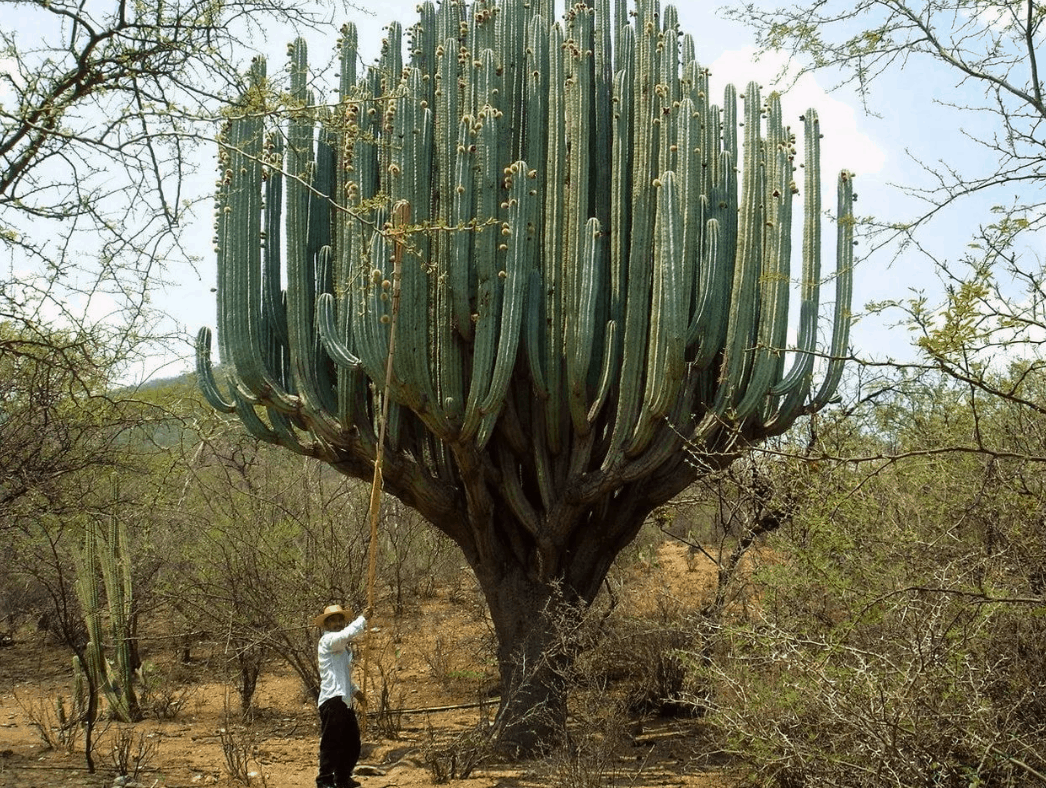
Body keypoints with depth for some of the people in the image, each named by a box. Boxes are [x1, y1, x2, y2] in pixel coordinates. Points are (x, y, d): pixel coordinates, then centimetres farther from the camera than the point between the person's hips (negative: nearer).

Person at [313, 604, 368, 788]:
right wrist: (362, 620, -15)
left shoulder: (343, 647, 24)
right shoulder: (327, 640, -5)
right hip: (333, 701, -9)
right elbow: (348, 634, -27)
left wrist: (355, 690, 20)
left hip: (345, 702, 9)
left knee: (353, 743, 14)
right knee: (331, 743, -7)